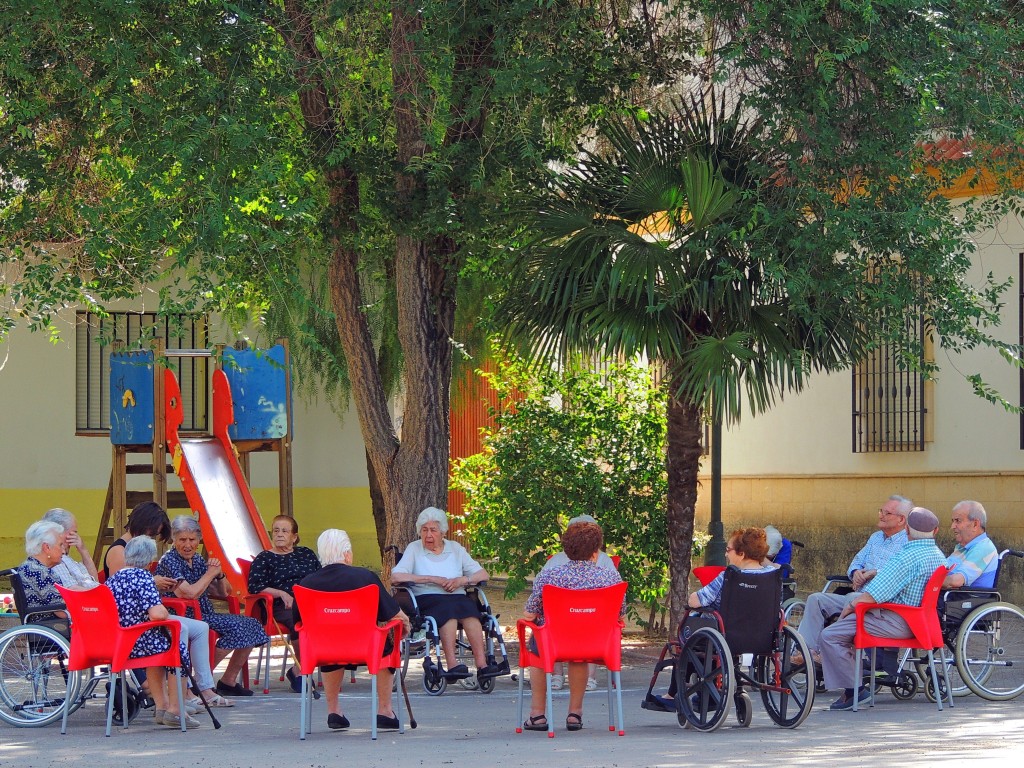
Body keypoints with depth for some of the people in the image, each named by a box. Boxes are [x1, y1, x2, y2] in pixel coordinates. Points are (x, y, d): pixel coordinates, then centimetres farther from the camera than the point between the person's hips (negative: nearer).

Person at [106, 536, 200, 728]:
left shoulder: (112, 579, 10)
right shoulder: (142, 577, -13)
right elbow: (157, 614, -24)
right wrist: (167, 615, 0)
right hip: (138, 643, -8)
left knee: (156, 645, 33)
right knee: (179, 648, 14)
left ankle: (161, 706, 35)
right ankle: (174, 710, 16)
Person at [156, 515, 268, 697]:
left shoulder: (197, 559, 14)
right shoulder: (169, 561, -11)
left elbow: (221, 593, 20)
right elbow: (189, 593, -24)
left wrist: (219, 575, 0)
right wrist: (210, 573, -10)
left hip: (205, 616, 9)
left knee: (251, 625, 1)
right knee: (235, 627, -24)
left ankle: (229, 680, 4)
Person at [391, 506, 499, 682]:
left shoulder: (455, 548, 19)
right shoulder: (414, 549, 11)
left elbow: (483, 575, 15)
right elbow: (396, 577, -5)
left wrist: (462, 580, -6)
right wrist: (431, 579, -8)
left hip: (457, 597, 3)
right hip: (427, 600, -3)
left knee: (468, 608, -33)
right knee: (448, 609, -36)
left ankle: (482, 665, -43)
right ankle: (452, 665, -48)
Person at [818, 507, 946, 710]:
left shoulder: (906, 557, -21)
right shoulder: (939, 557, 9)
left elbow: (871, 596, -23)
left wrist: (849, 607, -5)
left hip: (896, 623, -10)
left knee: (830, 636, -8)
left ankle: (852, 689, -7)